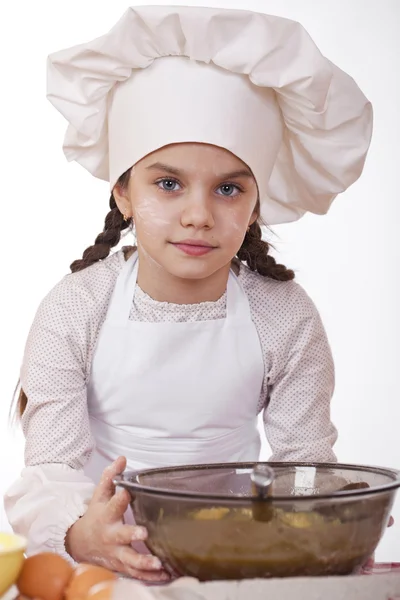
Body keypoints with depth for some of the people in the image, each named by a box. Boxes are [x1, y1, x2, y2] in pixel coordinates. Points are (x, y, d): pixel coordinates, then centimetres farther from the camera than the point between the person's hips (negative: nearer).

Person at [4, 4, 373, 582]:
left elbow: (305, 461, -4)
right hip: (107, 554, -2)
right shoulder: (74, 311, -8)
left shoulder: (286, 318, -4)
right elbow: (52, 464, -13)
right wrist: (82, 533, -35)